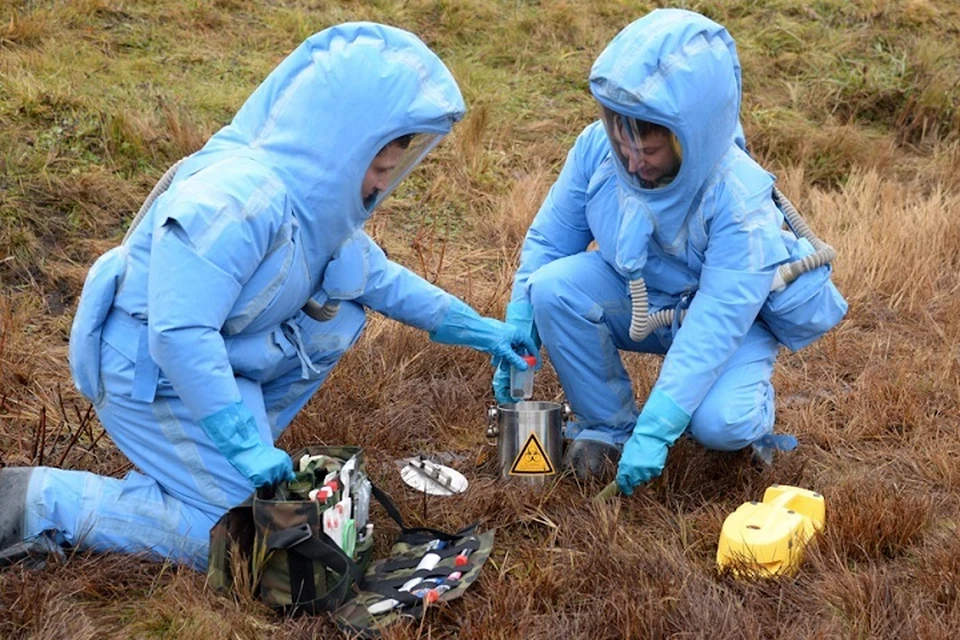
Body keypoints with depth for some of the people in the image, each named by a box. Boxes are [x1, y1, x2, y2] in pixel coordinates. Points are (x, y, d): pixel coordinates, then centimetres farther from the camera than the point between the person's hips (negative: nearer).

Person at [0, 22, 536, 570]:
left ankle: (212, 452, 11)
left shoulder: (319, 188, -2)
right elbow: (180, 336, -34)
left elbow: (374, 272, 13)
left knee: (341, 312, 4)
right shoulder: (238, 198, -32)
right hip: (151, 369, -9)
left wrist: (471, 326, 12)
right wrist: (243, 444, -29)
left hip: (214, 356, 9)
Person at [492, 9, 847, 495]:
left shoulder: (740, 201, -33)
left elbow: (715, 325, -34)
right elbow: (548, 241, -7)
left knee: (718, 423, -31)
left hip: (732, 316, -4)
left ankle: (750, 412, 10)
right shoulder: (596, 147, -21)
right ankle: (606, 423, -3)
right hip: (637, 302, 4)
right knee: (554, 288, -25)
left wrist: (655, 430, -38)